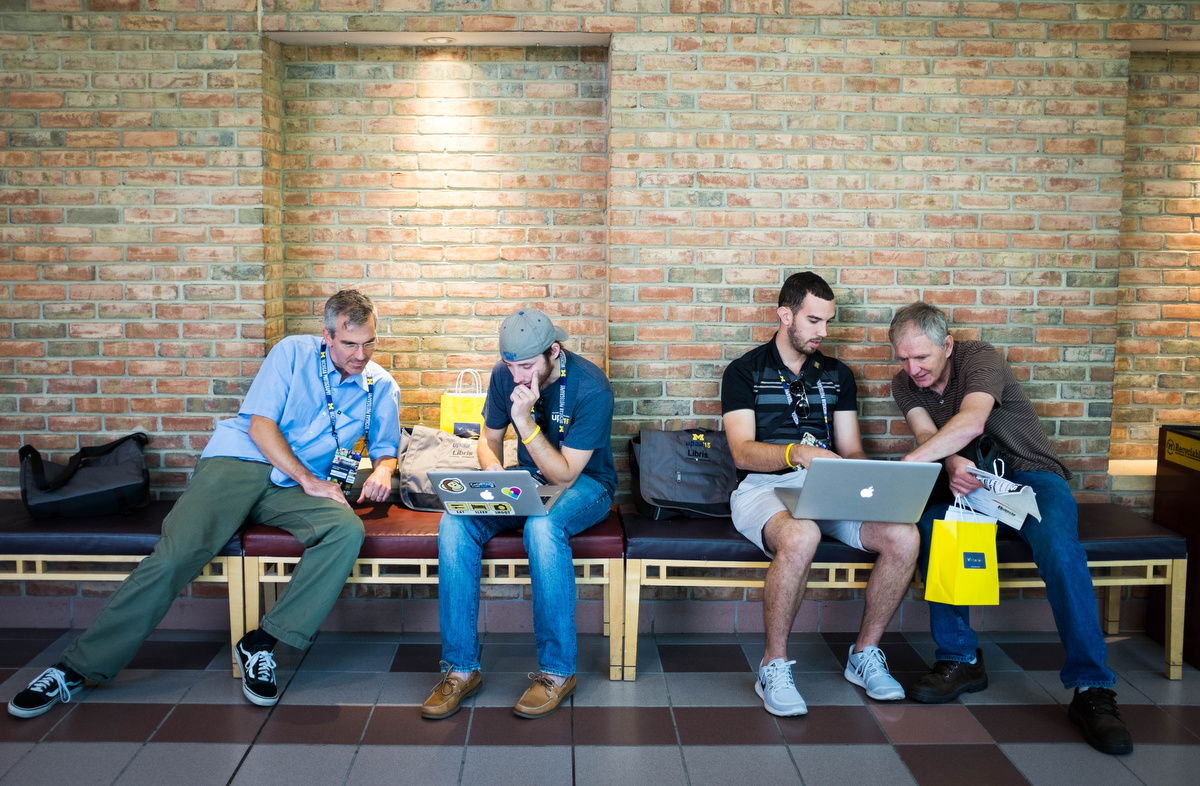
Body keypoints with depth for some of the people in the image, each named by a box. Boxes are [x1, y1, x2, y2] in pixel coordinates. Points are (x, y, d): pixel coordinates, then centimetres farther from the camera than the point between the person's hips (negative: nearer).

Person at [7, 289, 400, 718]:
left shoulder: (382, 388, 11)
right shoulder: (294, 352, 3)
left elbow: (385, 449, 20)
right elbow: (259, 424, -3)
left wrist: (383, 470, -6)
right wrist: (307, 478, -11)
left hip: (293, 491, 2)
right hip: (239, 461, -2)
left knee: (348, 529, -30)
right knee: (176, 552, -23)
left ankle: (261, 643, -22)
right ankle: (77, 666, -11)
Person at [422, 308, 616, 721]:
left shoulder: (592, 388, -22)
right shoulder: (505, 374, -5)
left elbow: (564, 475, -22)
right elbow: (490, 439, 9)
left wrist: (526, 421, -31)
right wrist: (493, 468, -14)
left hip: (584, 484, -5)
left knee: (543, 528, -39)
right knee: (454, 523, -23)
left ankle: (557, 670, -25)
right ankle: (461, 668, -17)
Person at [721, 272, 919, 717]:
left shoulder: (837, 376, 21)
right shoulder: (744, 373, 5)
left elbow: (851, 449, 16)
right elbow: (743, 452, -7)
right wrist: (795, 453, -27)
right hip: (764, 486, -4)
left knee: (903, 536, -23)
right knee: (801, 538, -40)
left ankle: (865, 653, -2)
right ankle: (774, 667, -20)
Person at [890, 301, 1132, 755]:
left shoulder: (980, 359, -17)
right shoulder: (905, 384, 2)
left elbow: (970, 423, -36)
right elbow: (927, 435, -14)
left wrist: (902, 466, -47)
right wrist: (952, 464, -39)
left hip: (1031, 475, -4)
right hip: (967, 481, 4)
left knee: (1059, 548, -33)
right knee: (931, 525, -29)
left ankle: (1091, 689, -27)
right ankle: (960, 660, -19)